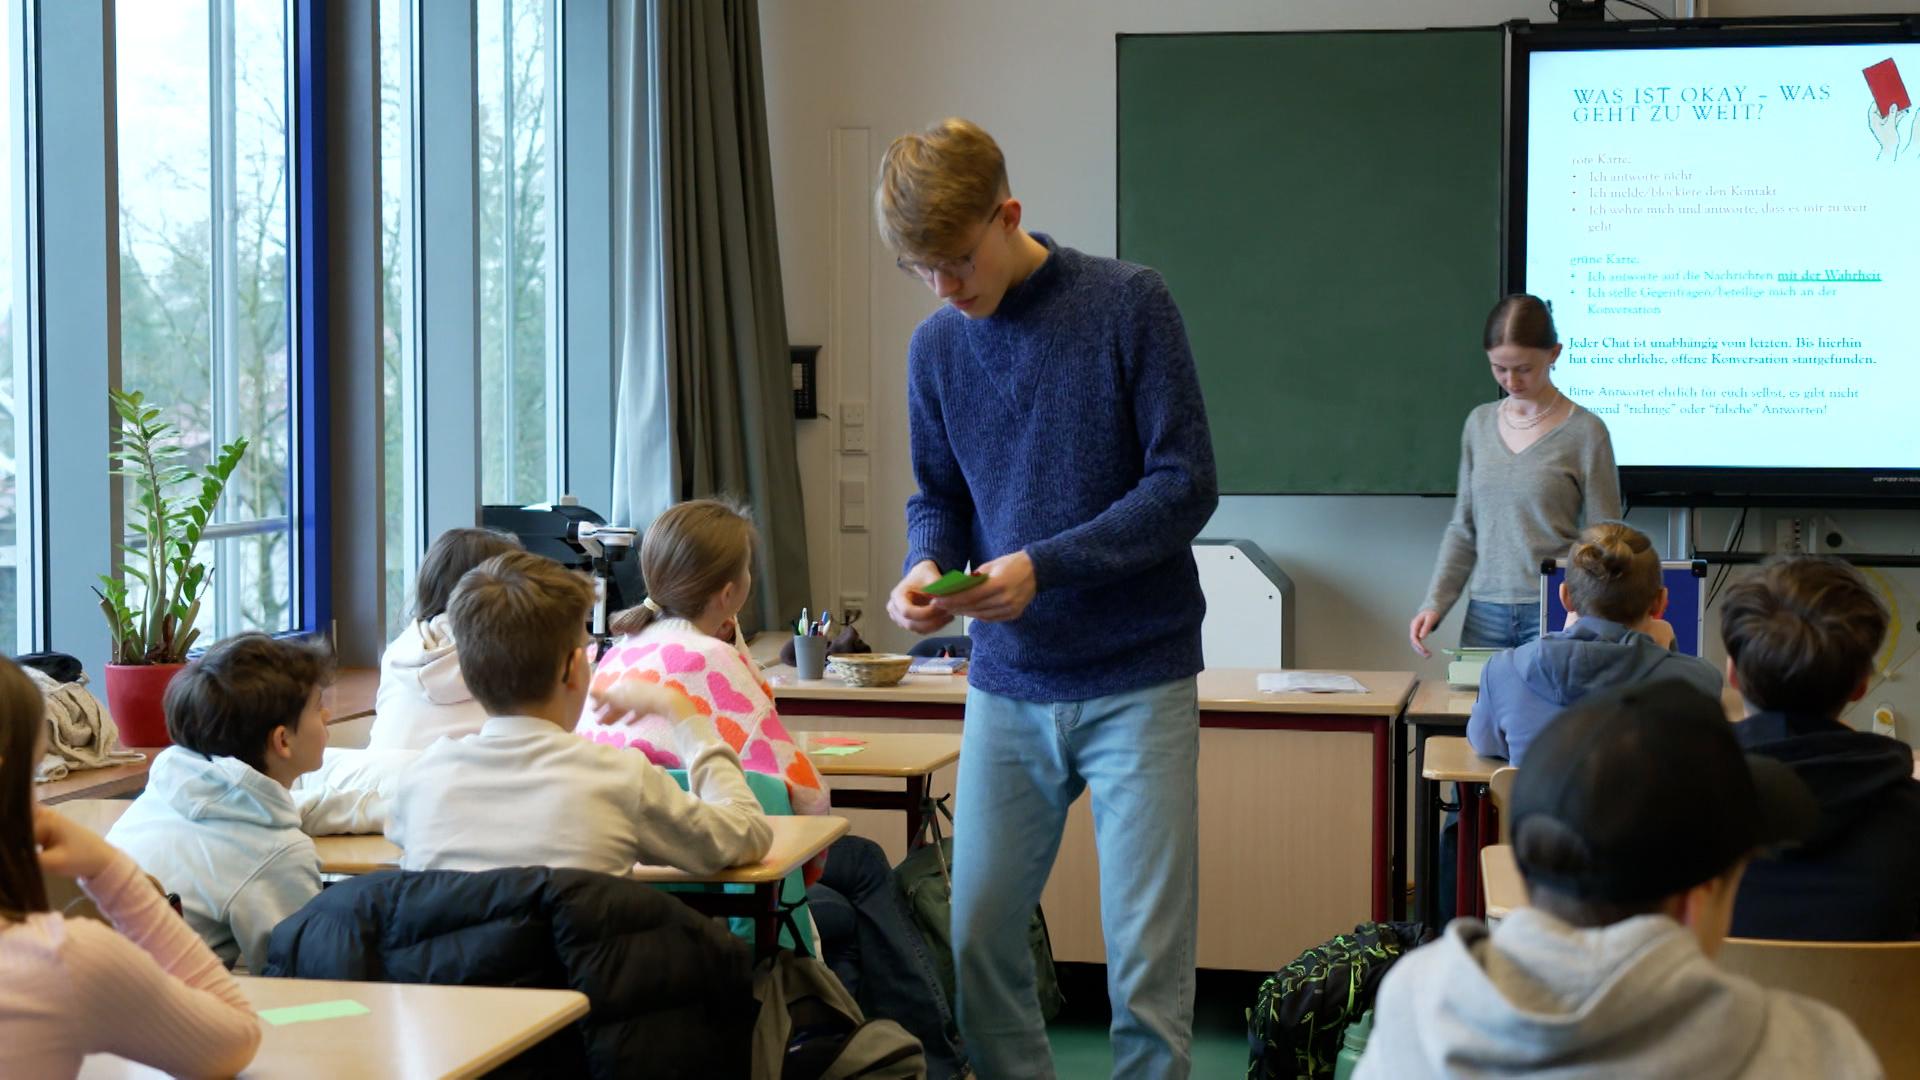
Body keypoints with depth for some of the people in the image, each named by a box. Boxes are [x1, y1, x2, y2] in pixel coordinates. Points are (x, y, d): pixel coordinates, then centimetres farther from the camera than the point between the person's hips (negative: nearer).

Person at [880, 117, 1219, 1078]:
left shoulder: (1128, 304, -8)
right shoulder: (937, 346, 6)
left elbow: (1185, 485, -10)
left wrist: (1044, 566, -20)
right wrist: (926, 566, -8)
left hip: (1138, 681, -4)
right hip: (1009, 684, 4)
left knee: (1146, 956, -3)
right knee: (976, 938, 4)